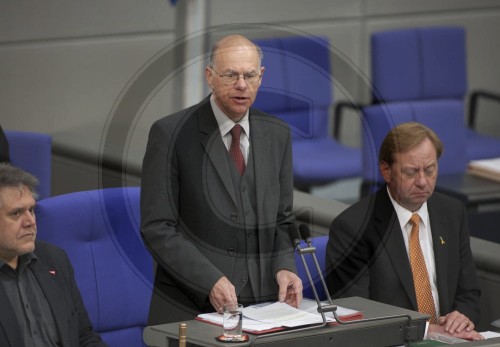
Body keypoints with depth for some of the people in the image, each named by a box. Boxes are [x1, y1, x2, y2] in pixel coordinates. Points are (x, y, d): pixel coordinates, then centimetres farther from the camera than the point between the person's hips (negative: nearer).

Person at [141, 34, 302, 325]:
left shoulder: (278, 135, 7)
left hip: (262, 304, 4)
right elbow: (157, 227, -10)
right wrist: (210, 281, -20)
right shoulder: (171, 134, -7)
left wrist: (284, 266, -7)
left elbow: (282, 219, 13)